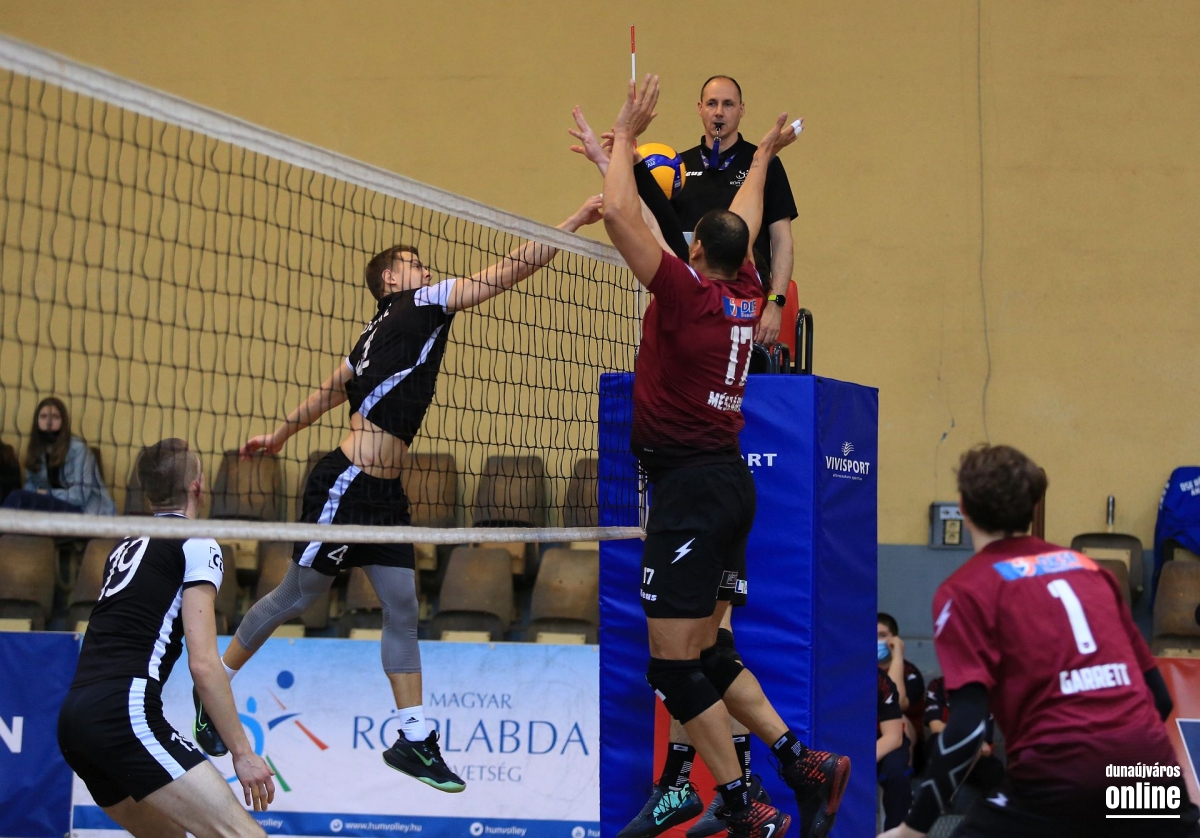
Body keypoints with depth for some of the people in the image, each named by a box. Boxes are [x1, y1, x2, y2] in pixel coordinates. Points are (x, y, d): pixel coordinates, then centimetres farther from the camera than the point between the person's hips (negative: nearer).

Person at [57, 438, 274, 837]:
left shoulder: (128, 546, 24)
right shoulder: (196, 544, 1)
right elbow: (202, 663, -7)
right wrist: (243, 753, -5)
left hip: (73, 717, 9)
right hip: (123, 711, -9)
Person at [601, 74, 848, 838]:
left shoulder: (688, 292, -11)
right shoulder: (747, 296, 9)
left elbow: (621, 214, -16)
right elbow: (748, 222, 28)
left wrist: (627, 133, -3)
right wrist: (765, 153, 44)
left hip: (691, 485, -9)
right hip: (730, 481, 9)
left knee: (673, 664, -7)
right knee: (707, 655, 15)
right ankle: (802, 763, 9)